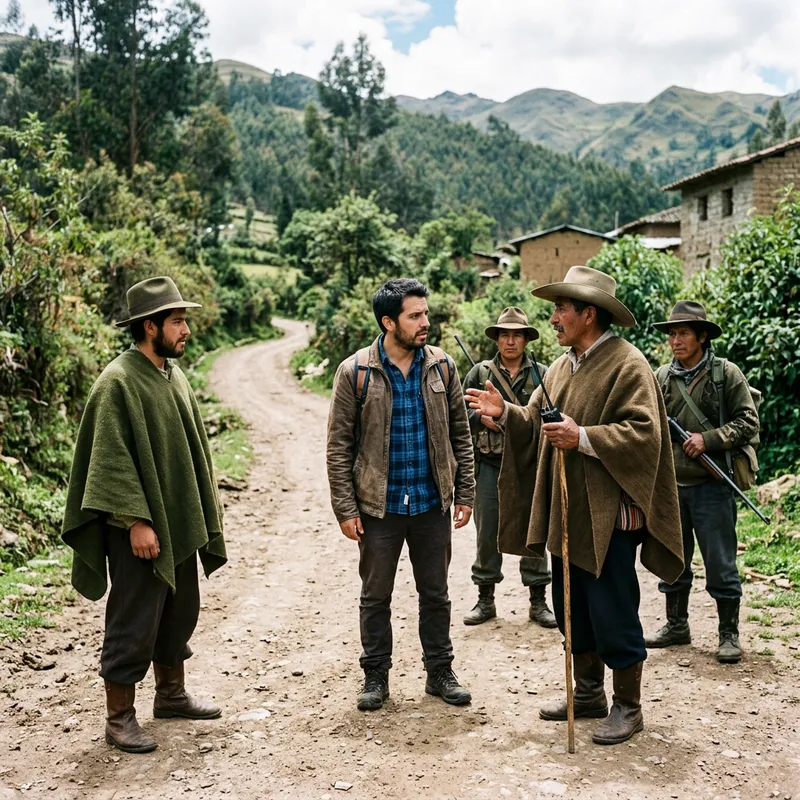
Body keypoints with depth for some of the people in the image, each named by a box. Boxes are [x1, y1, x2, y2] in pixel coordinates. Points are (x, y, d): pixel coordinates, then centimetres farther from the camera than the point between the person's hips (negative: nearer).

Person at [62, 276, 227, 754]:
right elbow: (112, 459, -19)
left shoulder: (173, 374, 9)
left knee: (181, 611, 18)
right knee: (134, 623, 0)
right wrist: (137, 520, -22)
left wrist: (206, 507, 17)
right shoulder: (118, 383, -16)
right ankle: (120, 718, 14)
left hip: (180, 521, 9)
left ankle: (172, 694, 35)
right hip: (139, 529, -9)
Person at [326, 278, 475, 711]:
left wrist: (464, 493, 3)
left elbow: (460, 433, 6)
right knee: (375, 596, 11)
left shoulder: (441, 365, 0)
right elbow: (339, 445, -5)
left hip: (432, 504, 2)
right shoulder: (355, 372, -8)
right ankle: (375, 676, 26)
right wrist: (345, 508, -9)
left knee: (435, 594, 13)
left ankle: (440, 671, 29)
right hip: (379, 505, -2)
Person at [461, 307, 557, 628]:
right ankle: (485, 599, 20)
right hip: (490, 464, 1)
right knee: (487, 532, 7)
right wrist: (481, 418, -11)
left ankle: (538, 601, 17)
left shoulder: (542, 374, 3)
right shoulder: (480, 373, 6)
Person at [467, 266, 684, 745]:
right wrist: (505, 413, -1)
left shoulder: (627, 365, -12)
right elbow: (538, 427, 16)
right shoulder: (563, 367, 13)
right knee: (572, 609, 17)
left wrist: (583, 438, -24)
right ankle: (588, 694, 32)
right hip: (567, 512, 9)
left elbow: (643, 434, -20)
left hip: (608, 514, -9)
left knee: (613, 614, 0)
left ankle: (628, 707, 16)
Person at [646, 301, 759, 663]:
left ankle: (729, 634, 14)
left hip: (711, 484, -4)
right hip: (671, 484, 4)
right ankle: (676, 626, 29)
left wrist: (708, 440, -16)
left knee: (720, 563, 1)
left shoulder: (726, 374, -4)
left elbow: (748, 421, -5)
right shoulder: (661, 377, 6)